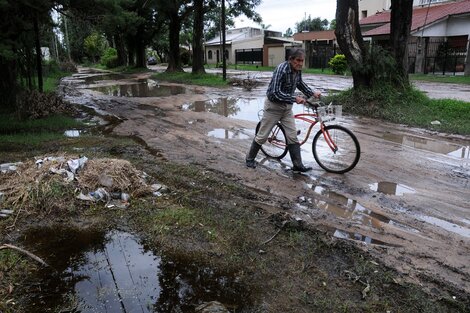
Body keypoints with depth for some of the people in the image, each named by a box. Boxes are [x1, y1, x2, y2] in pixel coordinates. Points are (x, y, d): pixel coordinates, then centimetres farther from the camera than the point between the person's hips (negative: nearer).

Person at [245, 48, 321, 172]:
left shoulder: (297, 70, -3)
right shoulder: (281, 69, -26)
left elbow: (300, 83, 19)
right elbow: (275, 93, -29)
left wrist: (312, 93, 7)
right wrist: (294, 98, -32)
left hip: (287, 107, 7)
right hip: (274, 106, -6)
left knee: (293, 136, 1)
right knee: (262, 136, 3)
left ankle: (298, 165, 6)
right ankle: (250, 158, 22)